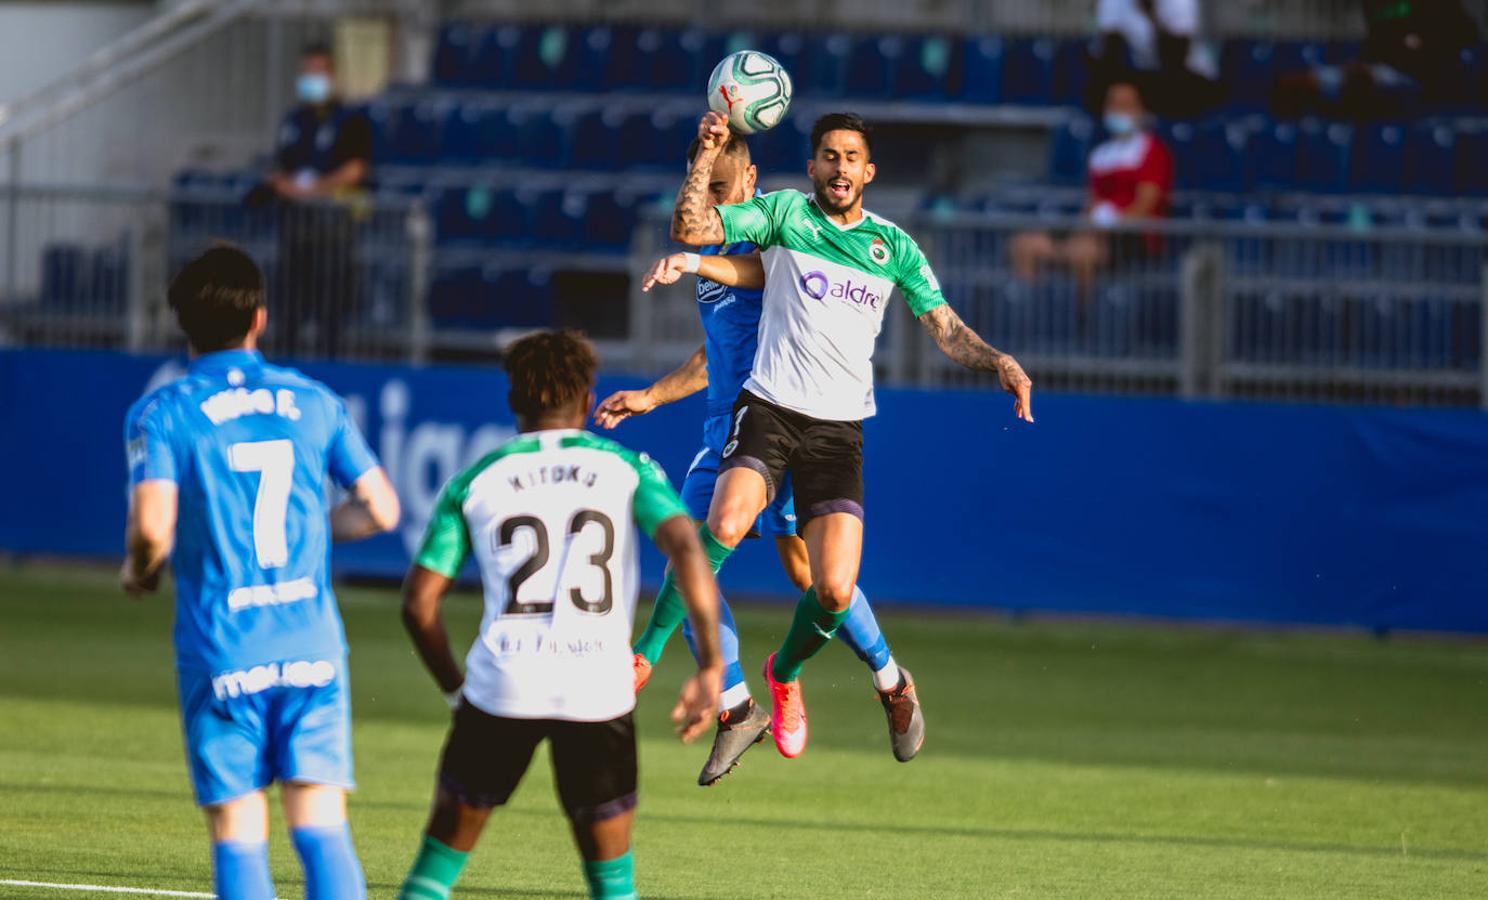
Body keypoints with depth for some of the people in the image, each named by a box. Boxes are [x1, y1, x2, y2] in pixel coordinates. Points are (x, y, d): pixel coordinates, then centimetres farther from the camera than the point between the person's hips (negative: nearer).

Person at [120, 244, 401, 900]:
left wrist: (138, 571, 5)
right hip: (312, 644, 2)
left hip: (221, 651, -2)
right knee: (323, 831, 0)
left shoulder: (162, 413, -3)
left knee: (239, 838, 2)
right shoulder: (314, 402, 8)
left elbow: (153, 525, -17)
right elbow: (380, 509, 10)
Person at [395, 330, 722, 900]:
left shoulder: (473, 482, 10)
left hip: (501, 684, 0)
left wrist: (454, 686, 19)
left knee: (442, 854, 16)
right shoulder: (628, 469, 9)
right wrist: (710, 666, -7)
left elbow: (419, 601, 5)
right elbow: (685, 547, -8)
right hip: (599, 692, 0)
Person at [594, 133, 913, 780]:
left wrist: (691, 263, -48)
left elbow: (760, 269, -31)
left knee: (804, 566, -11)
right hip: (726, 423, 8)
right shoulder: (712, 248, 21)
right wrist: (650, 397, 26)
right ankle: (736, 709, 5)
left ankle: (892, 684, 10)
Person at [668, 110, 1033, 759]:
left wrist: (998, 362, -8)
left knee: (835, 592, -8)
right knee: (724, 527, -31)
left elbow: (945, 329, 10)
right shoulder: (785, 213, 5)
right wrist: (707, 155, -16)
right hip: (769, 409, -2)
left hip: (839, 430, 2)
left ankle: (785, 673, 24)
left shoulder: (894, 246, 12)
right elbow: (689, 229, -4)